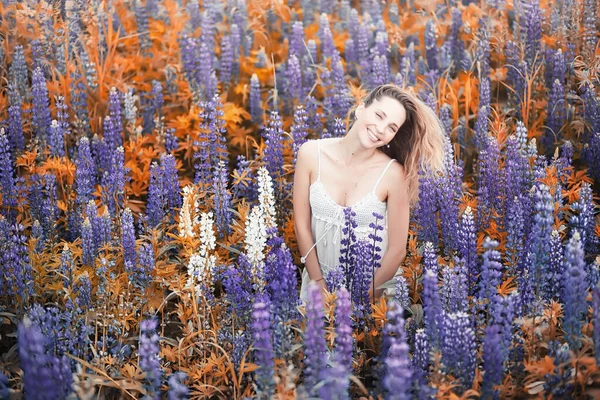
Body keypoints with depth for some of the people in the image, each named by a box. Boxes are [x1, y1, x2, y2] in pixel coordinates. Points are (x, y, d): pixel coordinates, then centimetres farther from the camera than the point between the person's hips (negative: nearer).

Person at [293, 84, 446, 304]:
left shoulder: (393, 173, -21)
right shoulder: (311, 154, -15)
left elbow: (397, 249, -14)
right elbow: (301, 224, -7)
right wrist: (319, 284, -6)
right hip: (319, 277, 2)